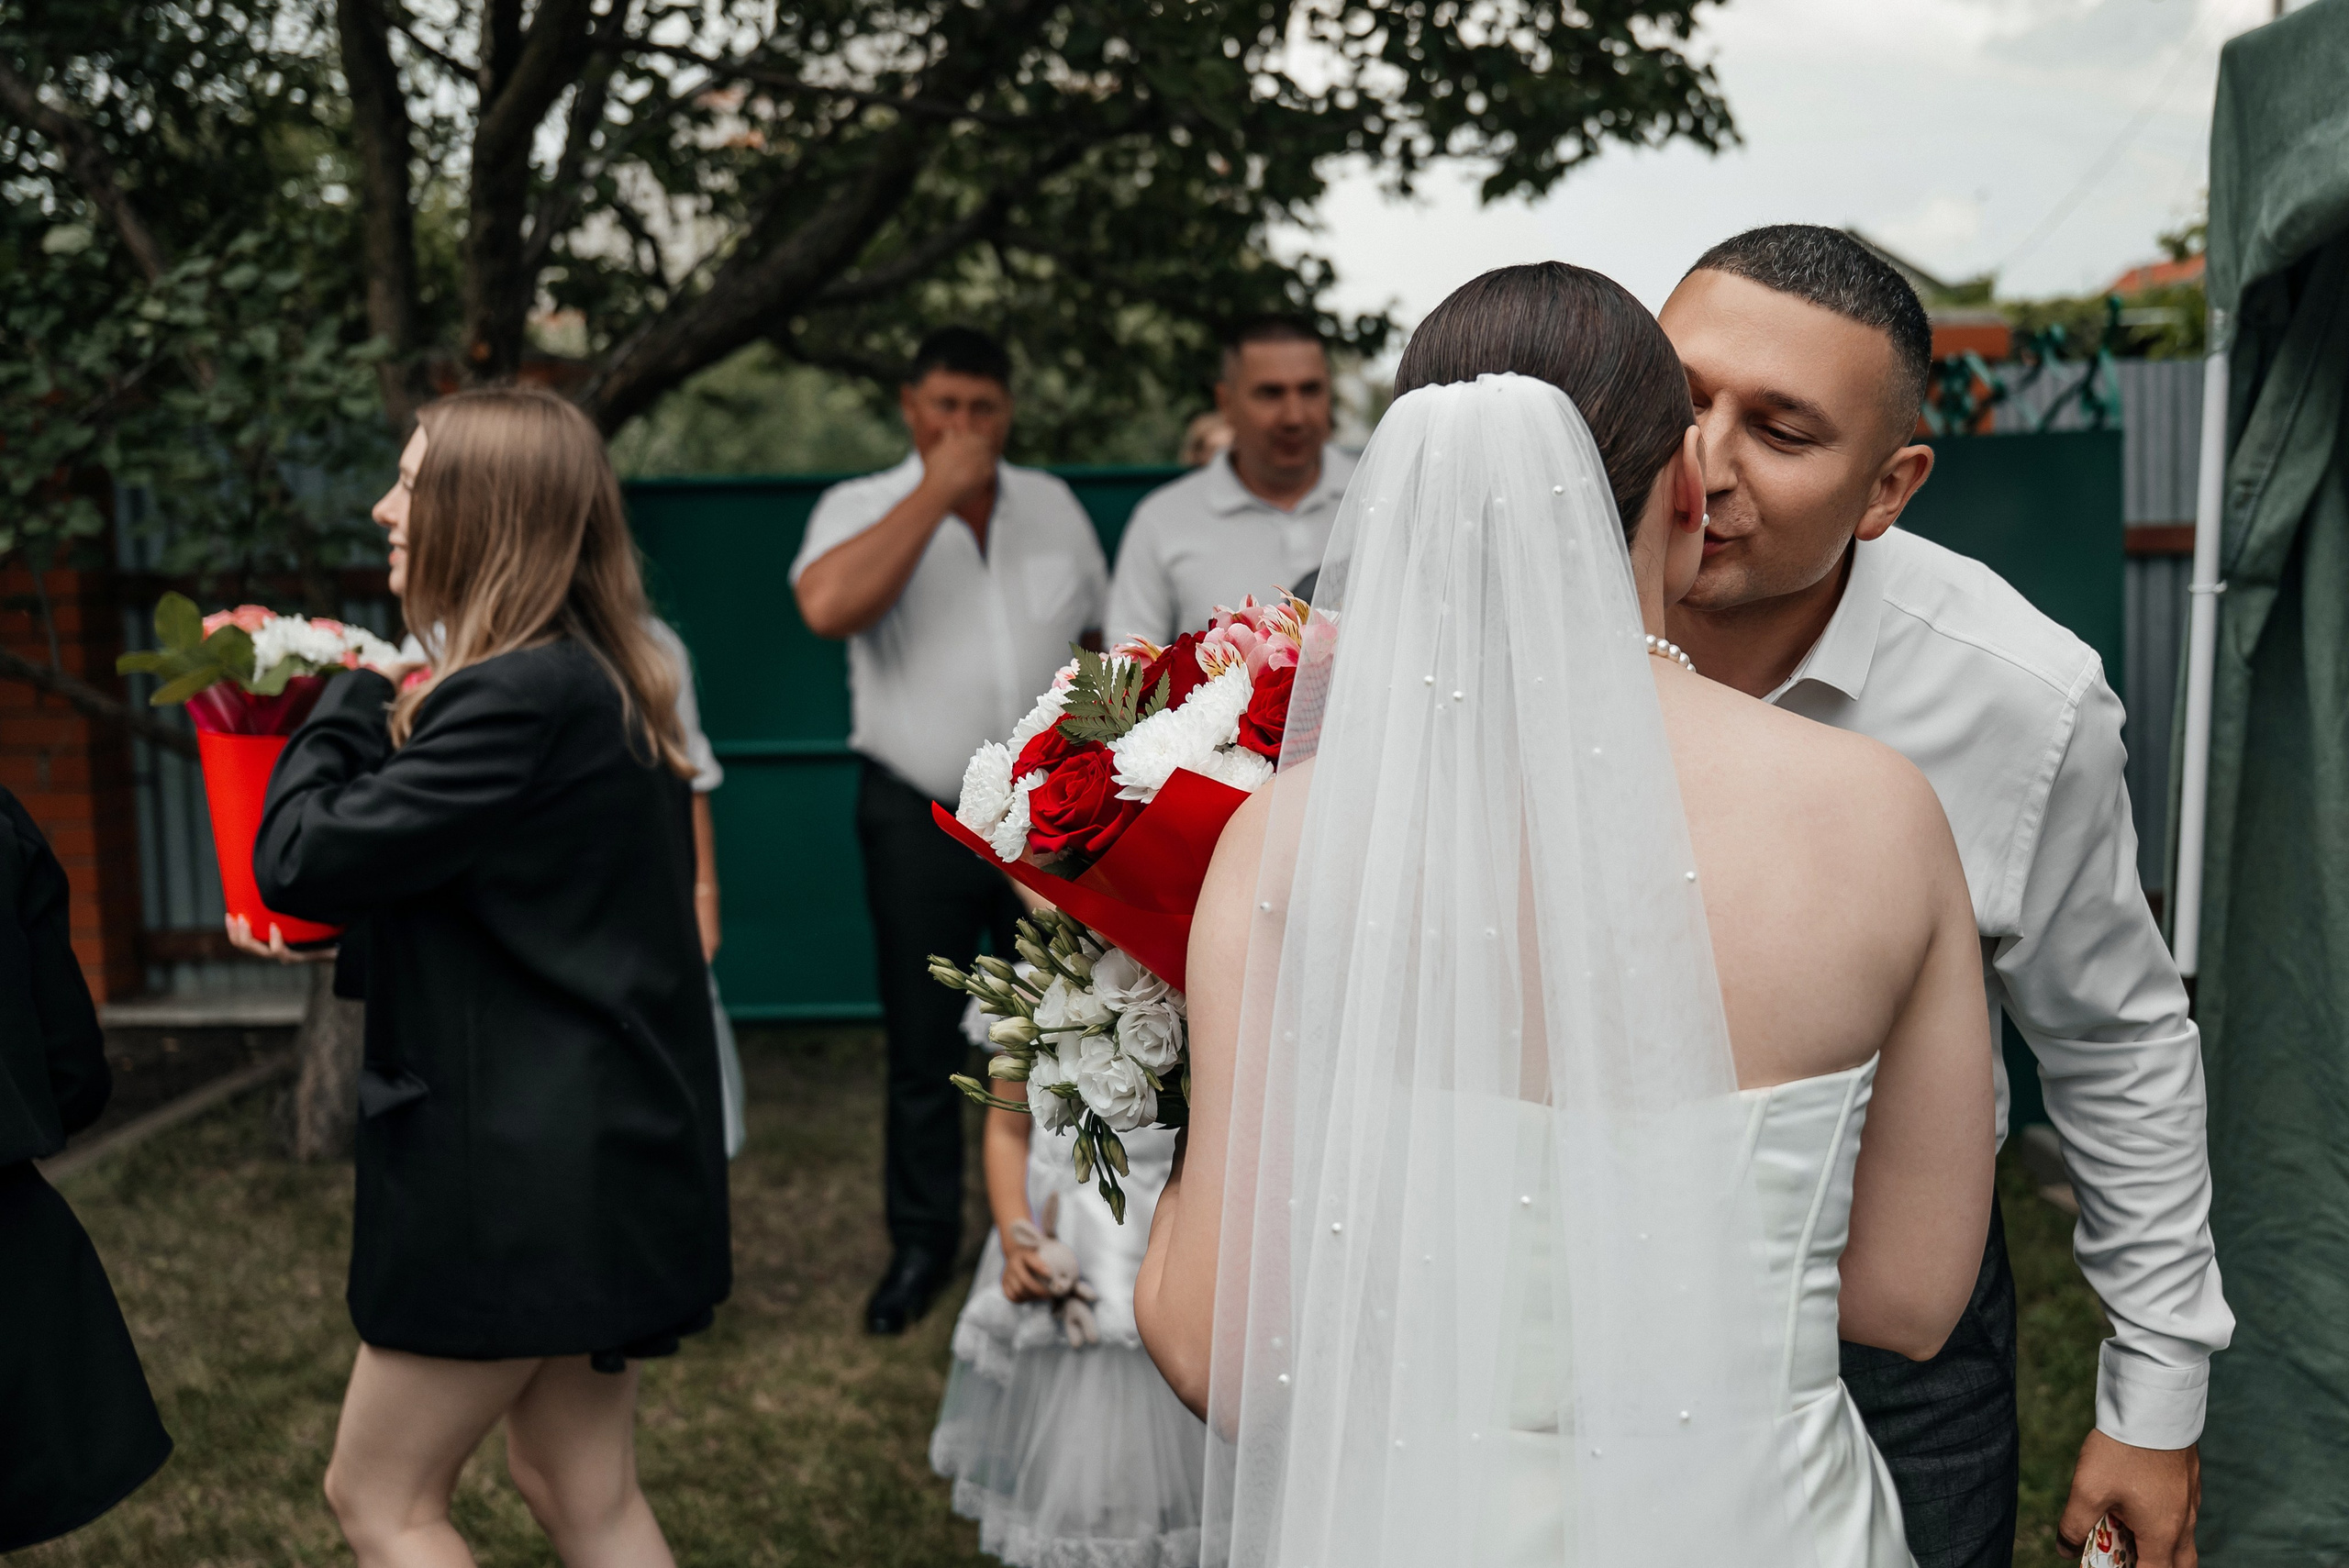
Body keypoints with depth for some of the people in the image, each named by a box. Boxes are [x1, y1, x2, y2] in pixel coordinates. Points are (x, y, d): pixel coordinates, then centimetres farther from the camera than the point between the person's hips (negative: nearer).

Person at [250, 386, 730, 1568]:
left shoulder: (517, 697, -21)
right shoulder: (603, 681, 9)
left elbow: (299, 857, -19)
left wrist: (353, 698, -4)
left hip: (528, 1166, -10)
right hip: (606, 1144, 10)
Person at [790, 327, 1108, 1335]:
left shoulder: (1054, 506, 8)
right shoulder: (862, 509, -4)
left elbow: (1095, 644, 16)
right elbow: (828, 606, -26)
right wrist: (938, 491, -21)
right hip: (920, 819, -3)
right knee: (922, 1044, 6)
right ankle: (923, 1242, 21)